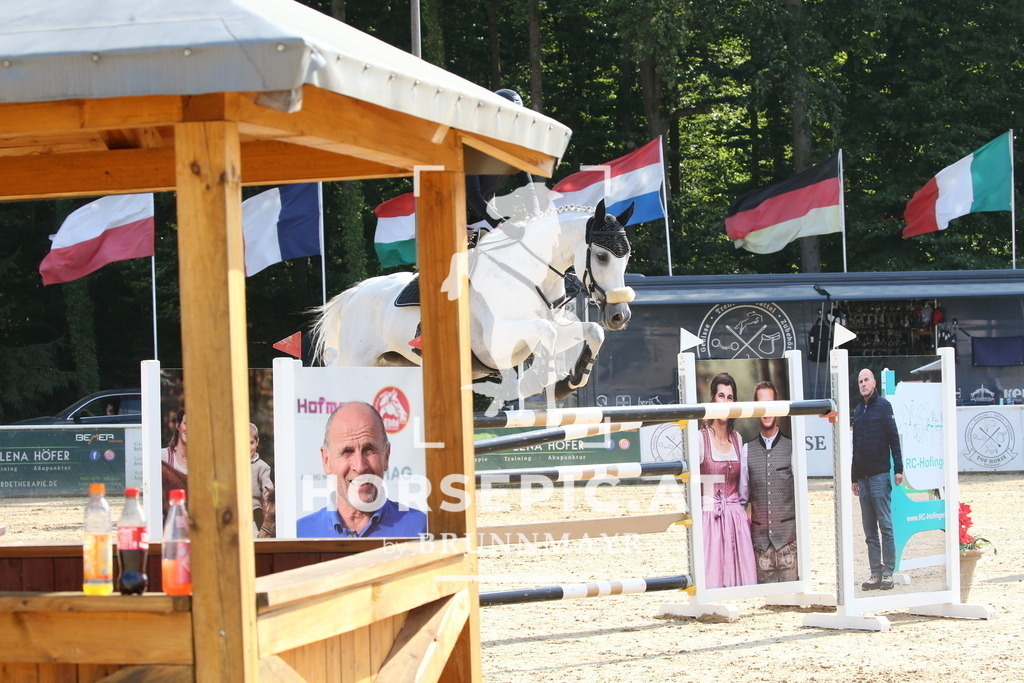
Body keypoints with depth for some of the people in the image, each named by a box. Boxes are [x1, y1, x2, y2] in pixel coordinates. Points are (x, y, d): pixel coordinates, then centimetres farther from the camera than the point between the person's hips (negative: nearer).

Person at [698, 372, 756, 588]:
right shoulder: (701, 438, -4)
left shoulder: (737, 439, 12)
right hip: (710, 519, -5)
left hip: (737, 519, 5)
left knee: (741, 577, 0)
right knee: (712, 576, -7)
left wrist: (742, 511, 10)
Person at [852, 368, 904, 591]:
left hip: (880, 474, -7)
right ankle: (875, 574, 8)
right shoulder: (858, 411, 17)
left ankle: (888, 572, -4)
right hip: (863, 477, 7)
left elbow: (894, 438, -6)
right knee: (869, 530, 6)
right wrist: (854, 477, 21)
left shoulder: (883, 406, -2)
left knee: (885, 525, -5)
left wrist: (898, 468, -13)